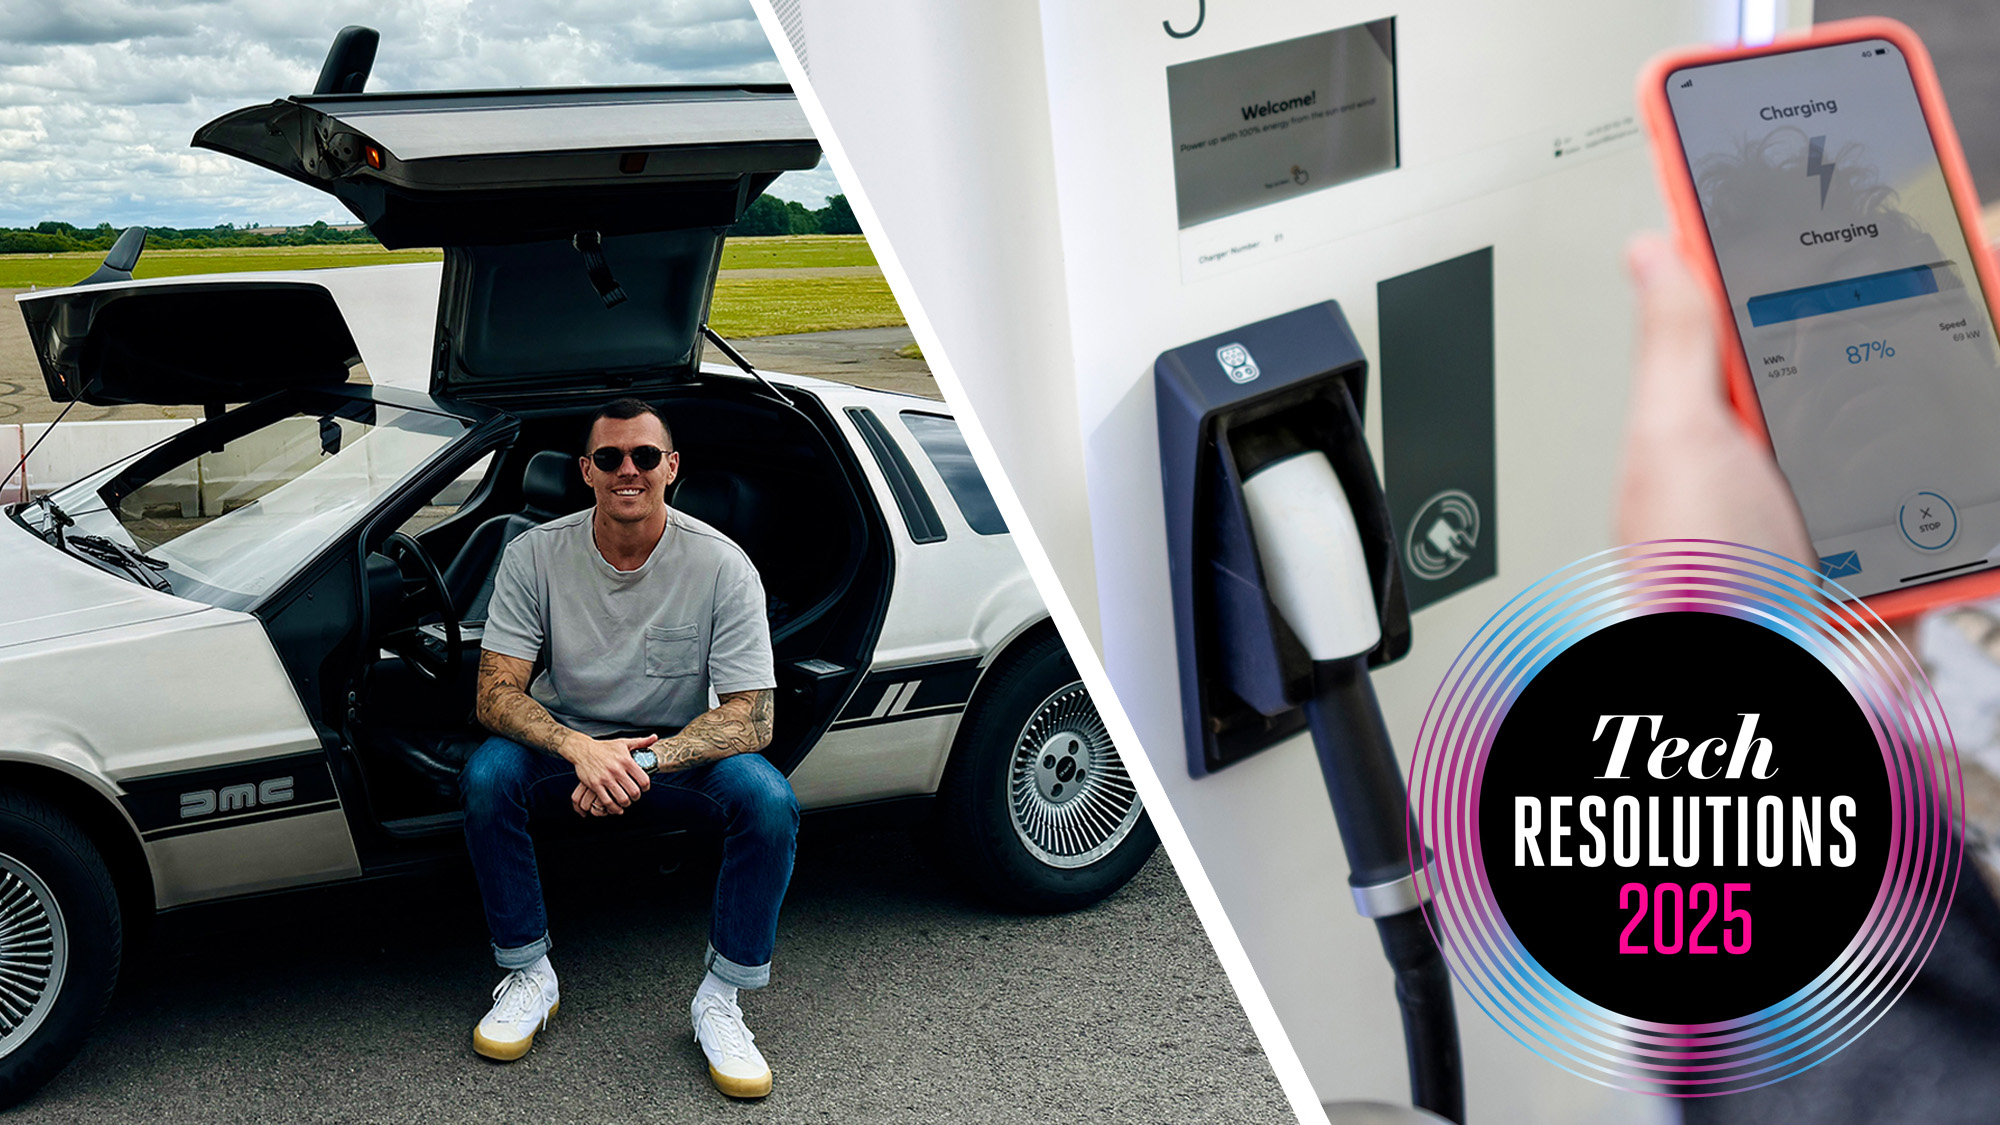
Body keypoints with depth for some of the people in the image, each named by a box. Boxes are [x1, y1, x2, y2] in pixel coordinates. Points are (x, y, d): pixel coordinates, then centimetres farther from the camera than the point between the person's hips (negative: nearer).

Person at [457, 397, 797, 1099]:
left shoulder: (722, 565, -16)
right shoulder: (536, 554, -13)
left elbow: (750, 719, -19)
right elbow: (495, 694, -16)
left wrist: (641, 763, -33)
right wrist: (582, 750, -35)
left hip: (680, 751, -1)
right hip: (565, 743, 1)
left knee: (769, 800, -29)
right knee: (487, 773, -30)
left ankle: (719, 999, -10)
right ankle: (528, 975, -9)